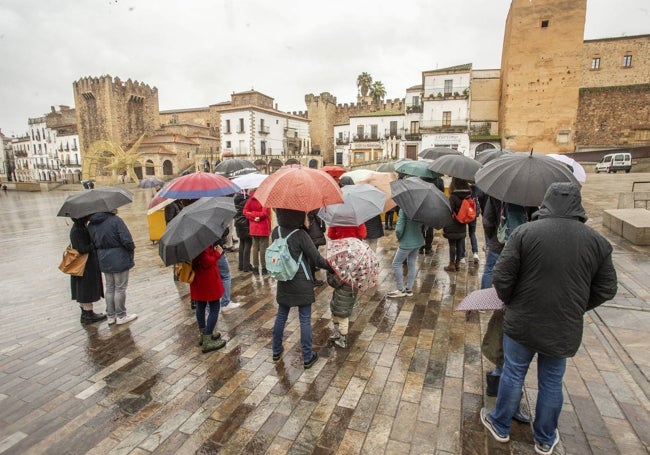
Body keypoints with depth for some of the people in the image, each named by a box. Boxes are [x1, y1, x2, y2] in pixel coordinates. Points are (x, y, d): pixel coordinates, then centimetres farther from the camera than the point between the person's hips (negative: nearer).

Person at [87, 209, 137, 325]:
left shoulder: (91, 225, 3)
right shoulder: (115, 220, -20)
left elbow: (93, 243, 8)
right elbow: (126, 240, -23)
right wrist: (132, 248, -5)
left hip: (104, 261, 7)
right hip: (119, 260, -7)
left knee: (109, 288, 18)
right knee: (120, 288, 5)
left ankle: (111, 316, 27)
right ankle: (121, 316, 16)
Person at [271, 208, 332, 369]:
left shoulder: (275, 232, -4)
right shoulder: (300, 235, -20)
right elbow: (317, 259, -15)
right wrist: (332, 267, -2)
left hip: (283, 283, 5)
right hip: (301, 284, -5)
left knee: (281, 316, 19)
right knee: (305, 320, 7)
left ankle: (276, 351, 34)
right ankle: (307, 357, 18)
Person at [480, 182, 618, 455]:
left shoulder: (524, 232, -15)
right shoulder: (597, 241, -4)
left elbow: (501, 277, -15)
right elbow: (606, 290, 3)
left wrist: (511, 302, 5)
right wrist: (575, 309, 17)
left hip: (522, 323, -2)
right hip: (565, 330, 3)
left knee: (513, 374, 16)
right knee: (552, 383, 19)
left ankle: (500, 426, 36)